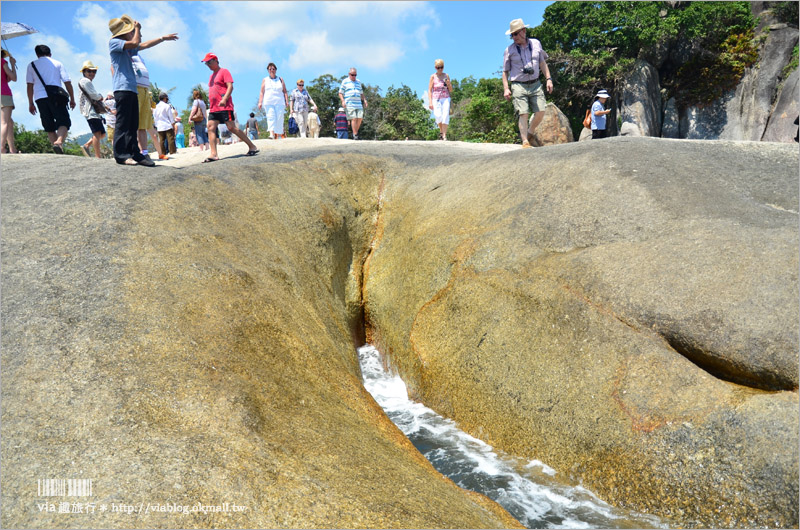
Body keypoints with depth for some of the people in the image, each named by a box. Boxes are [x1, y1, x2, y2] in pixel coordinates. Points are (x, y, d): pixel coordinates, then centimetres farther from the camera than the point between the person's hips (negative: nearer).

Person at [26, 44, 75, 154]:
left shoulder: (32, 65, 15)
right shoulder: (57, 64, 12)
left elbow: (30, 85, 10)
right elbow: (67, 82, 4)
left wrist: (30, 103, 13)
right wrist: (72, 98, 11)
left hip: (40, 98, 2)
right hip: (56, 97, -2)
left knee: (49, 126, 9)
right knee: (64, 122, -9)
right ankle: (59, 141, -37)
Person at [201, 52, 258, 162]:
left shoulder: (224, 72, -1)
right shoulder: (212, 76, 24)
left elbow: (230, 87, -12)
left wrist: (224, 99, -23)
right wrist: (211, 100, 19)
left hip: (225, 106, -8)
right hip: (214, 107, 8)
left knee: (231, 127, -12)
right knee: (211, 128, -5)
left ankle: (252, 147, -3)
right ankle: (214, 154, -10)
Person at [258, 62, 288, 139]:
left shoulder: (280, 80, 16)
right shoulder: (265, 80, 15)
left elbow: (285, 92, 13)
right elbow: (262, 92, 12)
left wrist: (287, 101, 2)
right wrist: (260, 102, 1)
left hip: (279, 102, 1)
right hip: (268, 102, -1)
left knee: (279, 119, -5)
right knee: (270, 118, -15)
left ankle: (279, 134, 4)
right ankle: (271, 134, -26)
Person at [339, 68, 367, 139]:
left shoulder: (358, 82, 22)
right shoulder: (345, 81, 8)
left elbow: (361, 93, 29)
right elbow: (340, 93, 5)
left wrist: (364, 100, 15)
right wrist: (343, 101, -10)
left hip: (358, 104, 5)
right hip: (349, 104, -5)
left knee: (360, 118, -4)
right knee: (354, 118, -14)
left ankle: (355, 133, 12)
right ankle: (355, 135, -11)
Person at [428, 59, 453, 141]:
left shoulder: (446, 76, 11)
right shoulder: (433, 76, 4)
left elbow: (451, 90, 15)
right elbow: (429, 90, 2)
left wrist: (449, 84, -6)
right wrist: (430, 102, -8)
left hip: (446, 99, 2)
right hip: (436, 99, -2)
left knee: (445, 115, -17)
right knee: (438, 116, -20)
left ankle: (444, 136, -15)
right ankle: (441, 131, 8)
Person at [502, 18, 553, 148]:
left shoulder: (536, 44, 8)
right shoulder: (509, 50, 1)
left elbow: (542, 63, 18)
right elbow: (505, 71, 5)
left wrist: (548, 79, 10)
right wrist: (506, 88, -5)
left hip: (535, 84, 3)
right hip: (518, 85, -3)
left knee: (541, 112, -5)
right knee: (523, 114, -11)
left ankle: (530, 133, 19)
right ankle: (525, 141, -4)